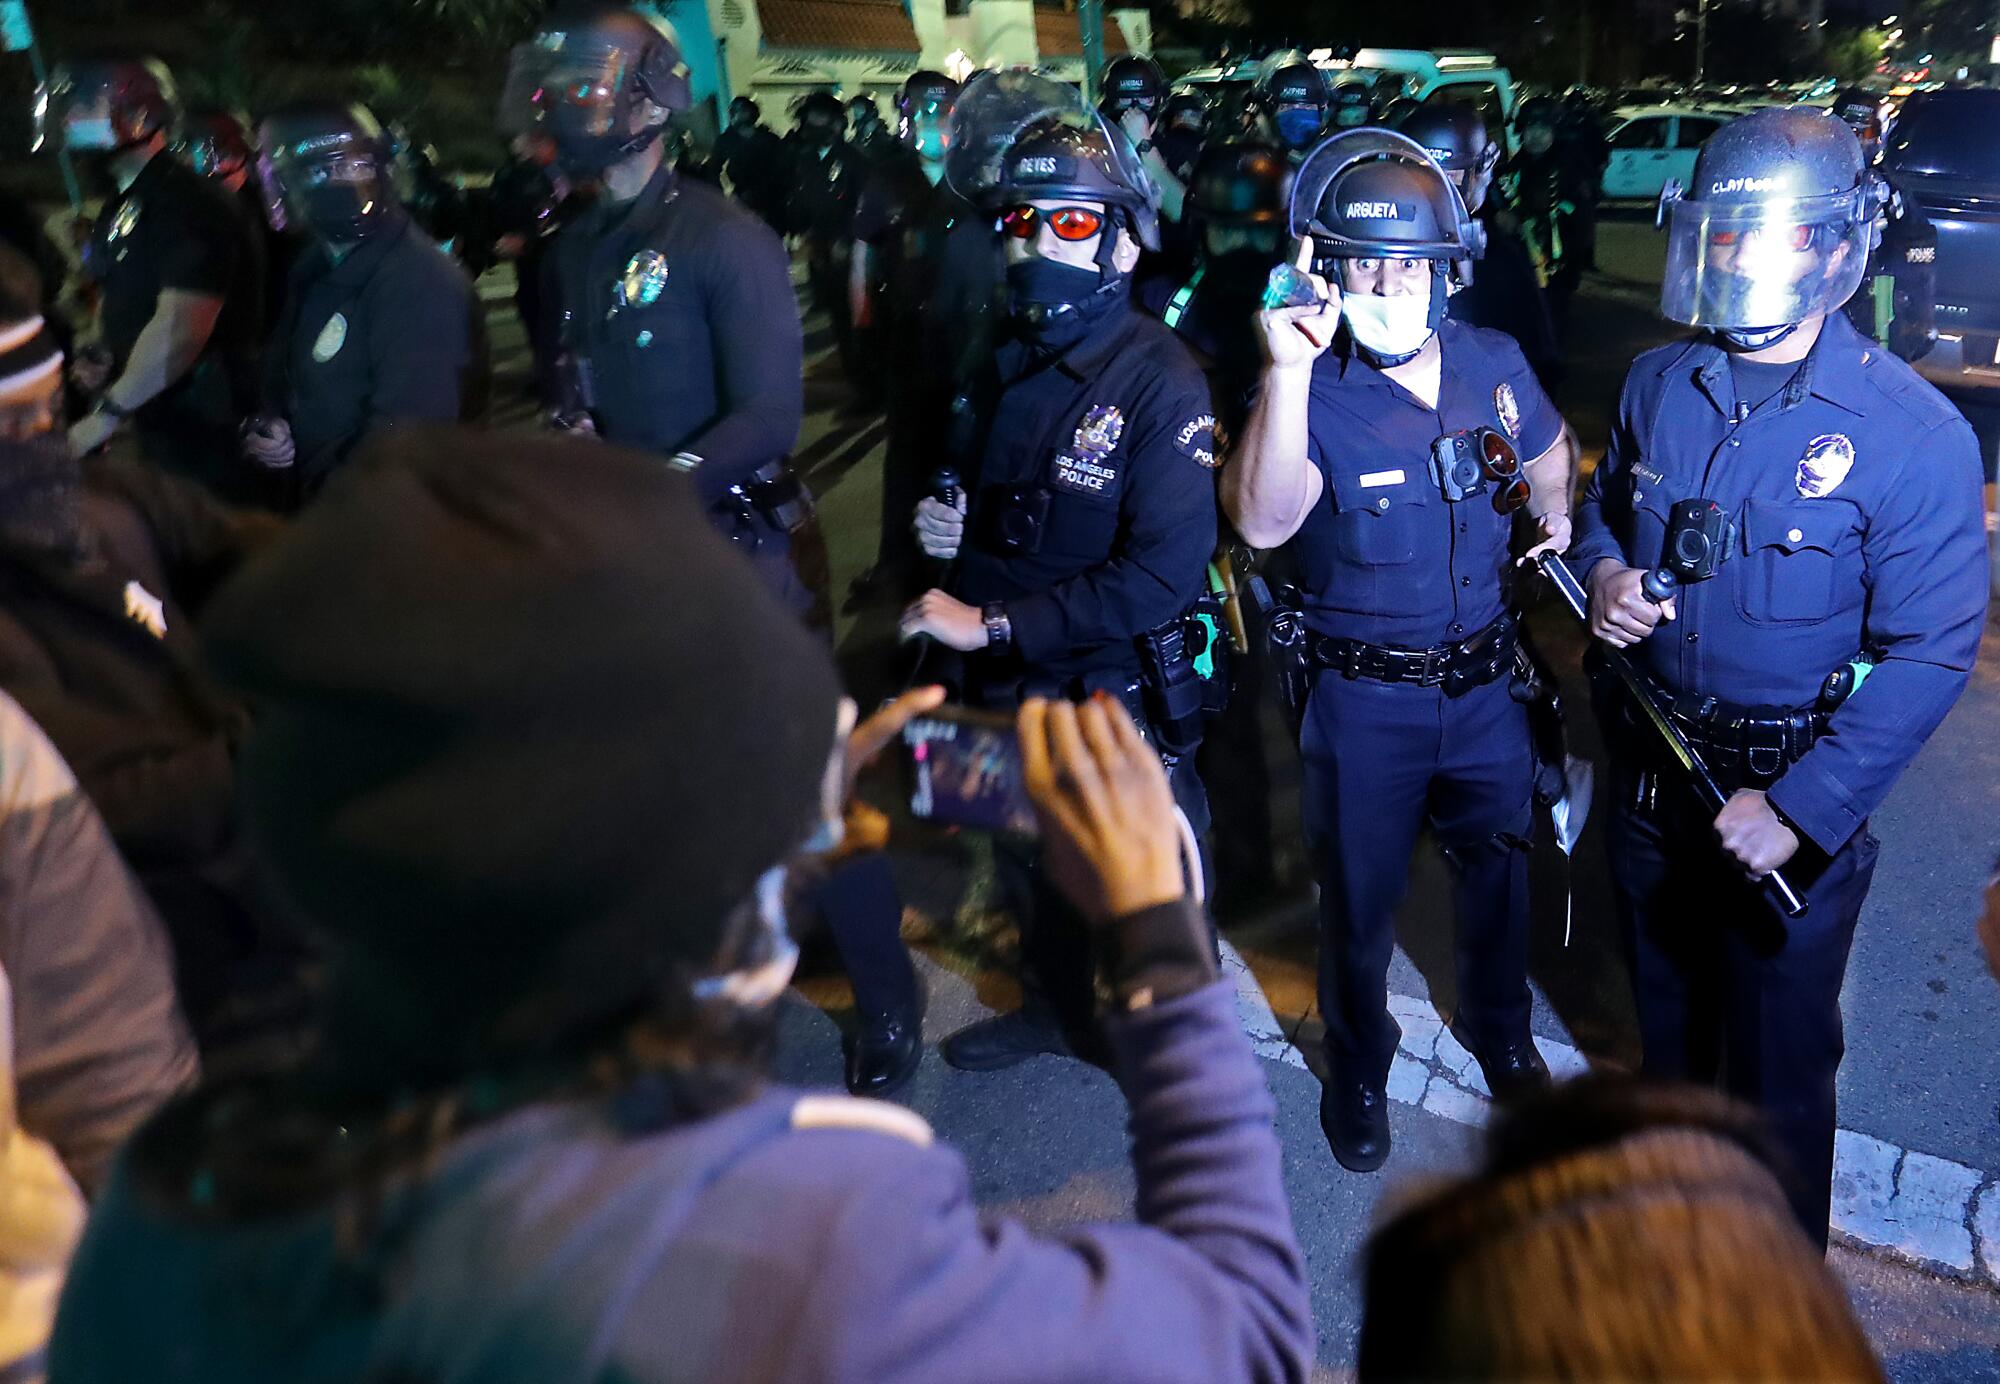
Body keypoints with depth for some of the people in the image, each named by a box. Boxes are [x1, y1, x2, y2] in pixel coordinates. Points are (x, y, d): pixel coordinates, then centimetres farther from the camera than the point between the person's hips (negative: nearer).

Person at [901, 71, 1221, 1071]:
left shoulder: (1160, 380, -20)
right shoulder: (998, 363, 2)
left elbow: (1163, 574, -28)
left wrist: (991, 622, -26)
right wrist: (943, 528, -6)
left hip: (1120, 696, -6)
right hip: (1004, 687, 7)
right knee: (1030, 869, 26)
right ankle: (1055, 1008, 53)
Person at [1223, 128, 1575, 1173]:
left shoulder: (1494, 364, -3)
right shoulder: (1311, 392, -17)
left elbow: (1547, 454, 19)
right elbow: (1263, 523, -36)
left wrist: (1553, 510, 1)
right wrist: (1287, 370, -42)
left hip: (1484, 680, 4)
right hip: (1363, 697, -4)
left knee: (1499, 864, 23)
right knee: (1360, 897, 13)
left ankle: (1498, 1030, 51)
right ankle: (1358, 1069, 40)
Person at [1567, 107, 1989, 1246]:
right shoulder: (1660, 383, -2)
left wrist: (1797, 809, -23)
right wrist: (1604, 572, -9)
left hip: (1794, 789, -5)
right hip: (1650, 761, 5)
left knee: (1778, 1065, 10)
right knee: (1666, 1022, 24)